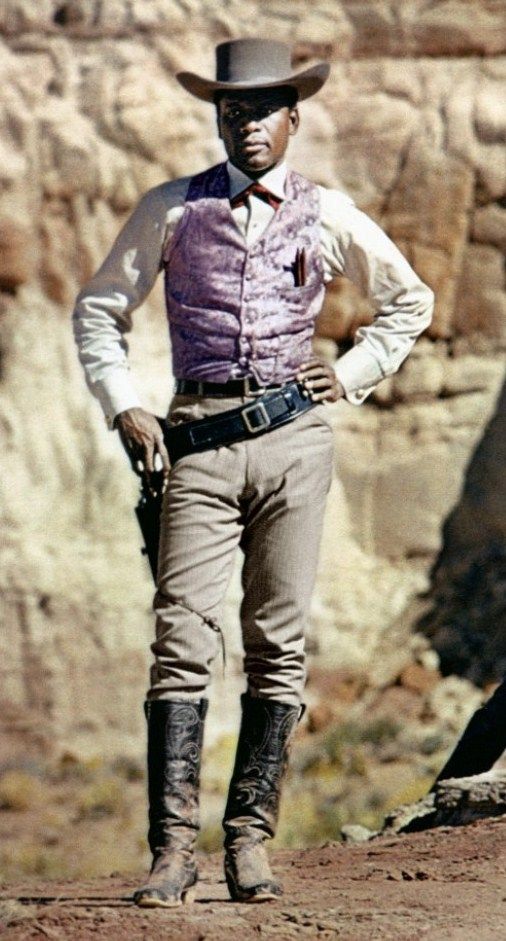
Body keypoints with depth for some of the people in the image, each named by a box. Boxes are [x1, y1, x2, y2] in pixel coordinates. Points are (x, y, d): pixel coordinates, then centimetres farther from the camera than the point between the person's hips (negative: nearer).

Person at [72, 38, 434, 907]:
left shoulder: (327, 216, 11)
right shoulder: (172, 210, 9)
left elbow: (408, 302, 24)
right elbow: (100, 309, 16)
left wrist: (353, 375, 11)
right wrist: (123, 408, 5)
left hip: (293, 438, 1)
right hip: (201, 444, -1)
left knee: (278, 646, 0)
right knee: (183, 641, -10)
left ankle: (250, 838, 5)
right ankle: (173, 846, -12)